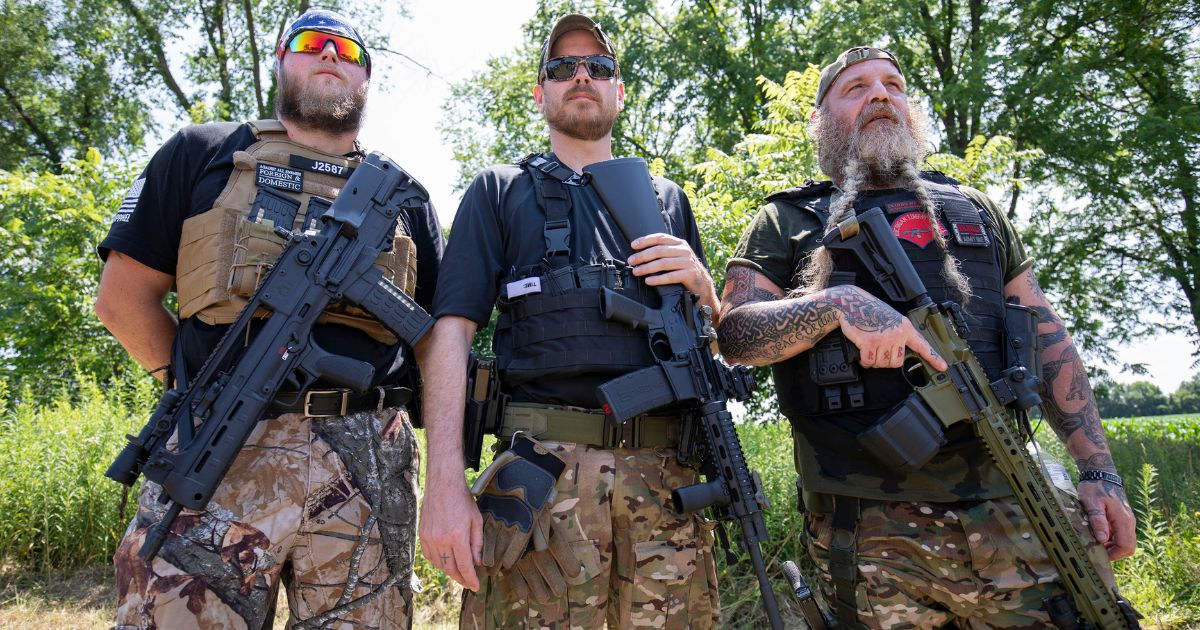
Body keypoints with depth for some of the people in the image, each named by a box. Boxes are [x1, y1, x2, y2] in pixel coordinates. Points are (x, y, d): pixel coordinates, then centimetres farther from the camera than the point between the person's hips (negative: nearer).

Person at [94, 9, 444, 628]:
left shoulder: (403, 195, 18)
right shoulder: (203, 153, 13)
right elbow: (123, 298, 10)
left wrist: (399, 407, 3)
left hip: (367, 469, 2)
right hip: (218, 459, -1)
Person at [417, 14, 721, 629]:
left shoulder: (667, 198, 22)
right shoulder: (500, 190, 13)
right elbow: (452, 328, 0)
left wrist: (700, 283, 0)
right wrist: (445, 482, -12)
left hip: (665, 469, 3)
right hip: (546, 463, -2)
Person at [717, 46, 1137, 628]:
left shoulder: (972, 208, 20)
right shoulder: (787, 221, 10)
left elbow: (1049, 341, 17)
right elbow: (734, 334, -3)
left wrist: (1099, 471, 9)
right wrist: (839, 303, -19)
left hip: (1009, 511, 4)